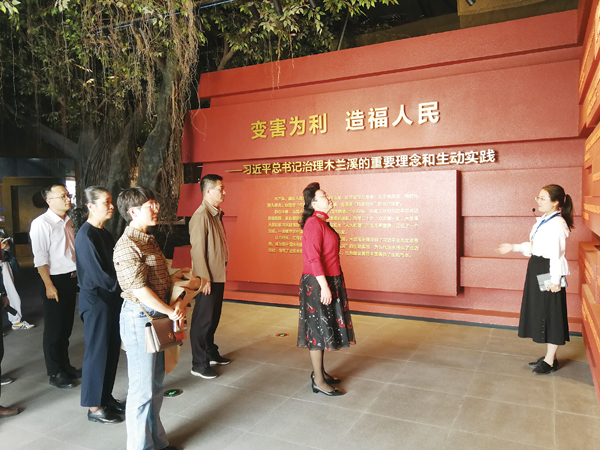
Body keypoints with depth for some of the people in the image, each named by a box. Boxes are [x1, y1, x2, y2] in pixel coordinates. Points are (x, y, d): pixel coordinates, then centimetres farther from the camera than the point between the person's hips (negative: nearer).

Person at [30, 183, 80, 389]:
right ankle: (55, 374, 19)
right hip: (55, 280, -7)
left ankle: (65, 366, 31)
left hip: (71, 279, 7)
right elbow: (40, 258, -17)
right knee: (54, 330, 5)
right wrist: (49, 285, -18)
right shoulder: (41, 223, -14)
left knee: (66, 327, 17)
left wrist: (77, 277, 13)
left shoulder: (67, 221, 10)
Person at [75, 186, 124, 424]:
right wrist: (122, 288, -11)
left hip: (111, 298, 8)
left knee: (112, 349, 14)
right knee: (97, 351, 2)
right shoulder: (86, 235, -17)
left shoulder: (103, 233, 9)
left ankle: (106, 397, 28)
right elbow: (98, 274, -20)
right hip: (96, 300, -8)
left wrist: (120, 289, 1)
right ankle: (94, 407, 16)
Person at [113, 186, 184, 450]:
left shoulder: (149, 240, 11)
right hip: (140, 318, -9)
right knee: (143, 388, 3)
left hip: (158, 317, 9)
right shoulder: (127, 245, -17)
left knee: (156, 384, 19)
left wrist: (178, 301, -2)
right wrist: (170, 312, -14)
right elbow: (140, 289, -21)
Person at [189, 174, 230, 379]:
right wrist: (205, 279, -20)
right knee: (203, 320, 1)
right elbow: (198, 250, -20)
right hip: (208, 278, -9)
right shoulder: (201, 216, -17)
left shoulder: (216, 214, 11)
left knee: (213, 317, 20)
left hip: (218, 276, 9)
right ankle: (199, 364, 12)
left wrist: (220, 273, 13)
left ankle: (211, 353, 35)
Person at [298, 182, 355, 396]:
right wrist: (324, 286, -25)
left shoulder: (322, 222, 13)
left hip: (329, 281, 10)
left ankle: (319, 371, 30)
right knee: (318, 328, -2)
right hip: (318, 283, -10)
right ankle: (318, 382, 9)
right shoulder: (313, 223, -18)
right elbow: (313, 258, -24)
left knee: (324, 328, 17)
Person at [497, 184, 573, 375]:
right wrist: (514, 247, 15)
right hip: (536, 270, 10)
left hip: (549, 272, -10)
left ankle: (550, 361, 13)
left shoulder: (557, 224, -16)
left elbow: (557, 254, -19)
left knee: (551, 313, 1)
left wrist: (555, 280, -20)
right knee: (540, 313, 15)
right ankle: (549, 356, 28)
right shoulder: (542, 221, 12)